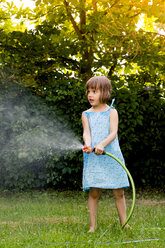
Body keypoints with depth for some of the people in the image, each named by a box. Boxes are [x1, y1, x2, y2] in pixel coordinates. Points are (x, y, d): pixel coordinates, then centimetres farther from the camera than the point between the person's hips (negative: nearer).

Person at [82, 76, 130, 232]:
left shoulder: (111, 112, 3)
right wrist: (88, 144, -28)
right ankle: (93, 226, 6)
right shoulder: (86, 115, 9)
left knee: (119, 192, 4)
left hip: (112, 157, 0)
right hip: (93, 159, 1)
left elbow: (113, 133, -9)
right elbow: (86, 133, -5)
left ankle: (124, 223, 15)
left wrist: (102, 144, -28)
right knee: (93, 193, -2)